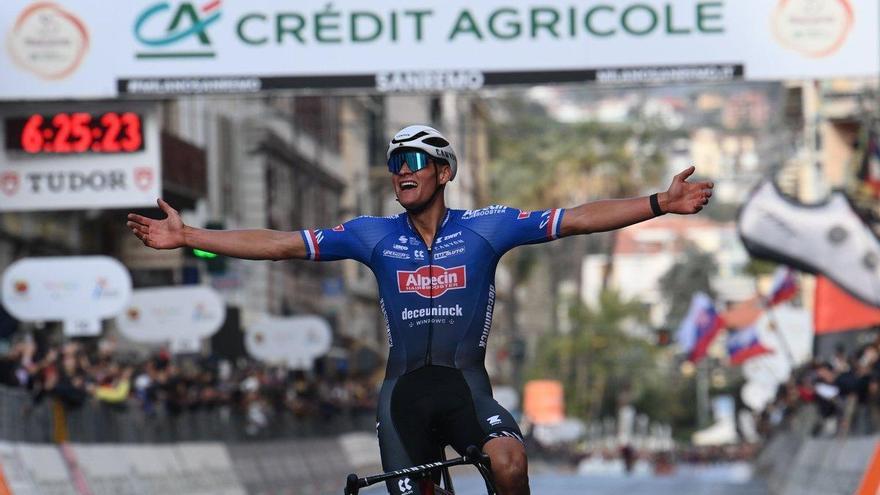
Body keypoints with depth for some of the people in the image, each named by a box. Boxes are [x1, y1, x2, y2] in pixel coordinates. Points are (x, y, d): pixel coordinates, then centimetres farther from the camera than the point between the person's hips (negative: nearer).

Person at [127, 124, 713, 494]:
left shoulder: (484, 227, 1)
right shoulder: (375, 235, 5)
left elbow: (578, 219, -5)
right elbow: (280, 244, 3)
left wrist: (660, 203, -15)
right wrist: (187, 237, -3)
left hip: (466, 383, -2)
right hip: (405, 389, 2)